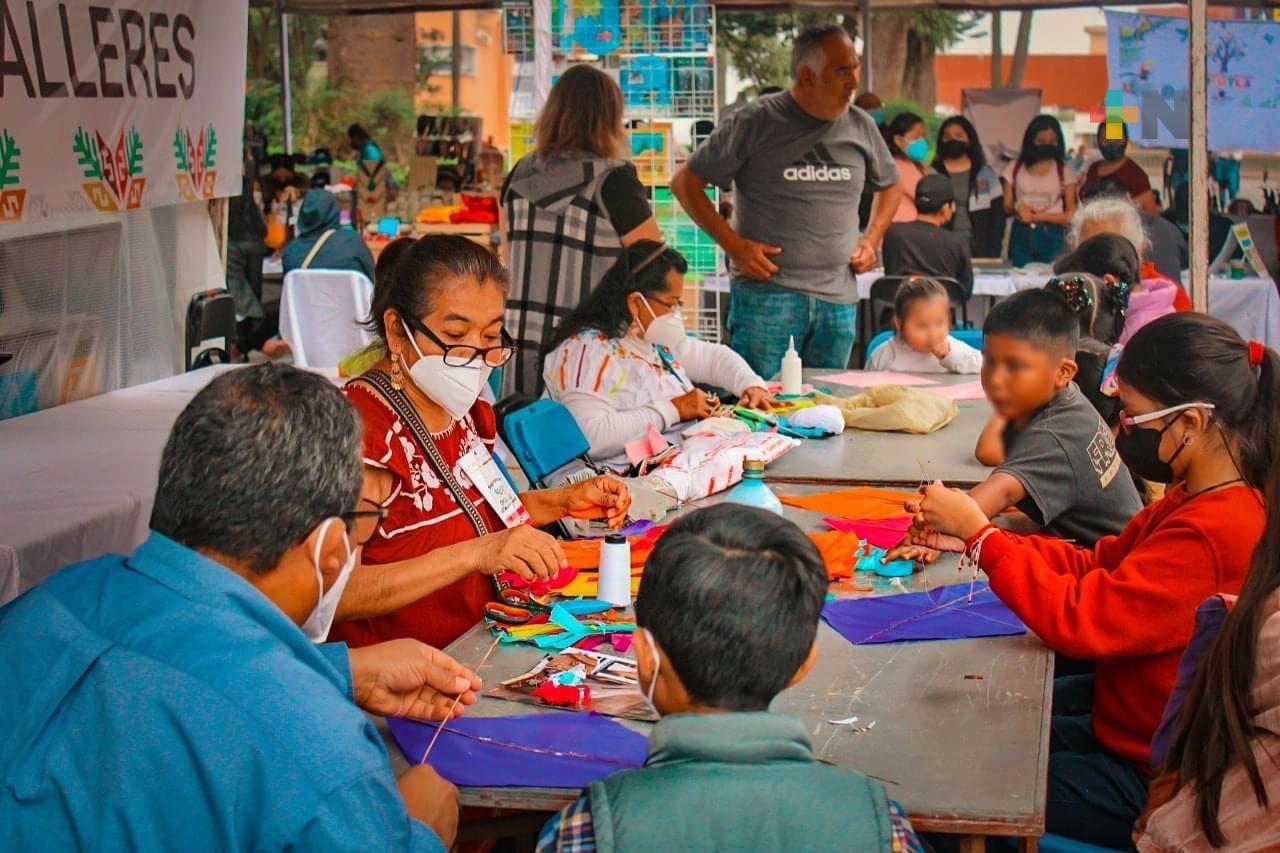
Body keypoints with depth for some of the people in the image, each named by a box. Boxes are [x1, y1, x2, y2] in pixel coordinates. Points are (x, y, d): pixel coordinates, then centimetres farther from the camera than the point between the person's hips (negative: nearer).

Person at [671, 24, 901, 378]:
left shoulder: (861, 126, 9)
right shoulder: (756, 123, -4)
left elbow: (889, 186, 28)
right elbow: (685, 183, 0)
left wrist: (871, 239, 10)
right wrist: (733, 245, -9)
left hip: (838, 299, 5)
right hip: (767, 293, -4)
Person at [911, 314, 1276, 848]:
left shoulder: (1210, 533, -29)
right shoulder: (1197, 502, 2)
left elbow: (1078, 620, -27)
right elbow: (1097, 565, 7)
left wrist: (977, 530, -18)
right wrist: (965, 532, -3)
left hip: (1151, 781, -9)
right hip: (1127, 732, 9)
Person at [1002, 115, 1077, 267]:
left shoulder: (1065, 170, 3)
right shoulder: (1015, 168, 8)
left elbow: (1071, 215, -2)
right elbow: (1006, 208, 7)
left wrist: (1038, 216, -10)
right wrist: (1017, 207, -14)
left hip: (1052, 237, -1)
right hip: (1021, 236, 2)